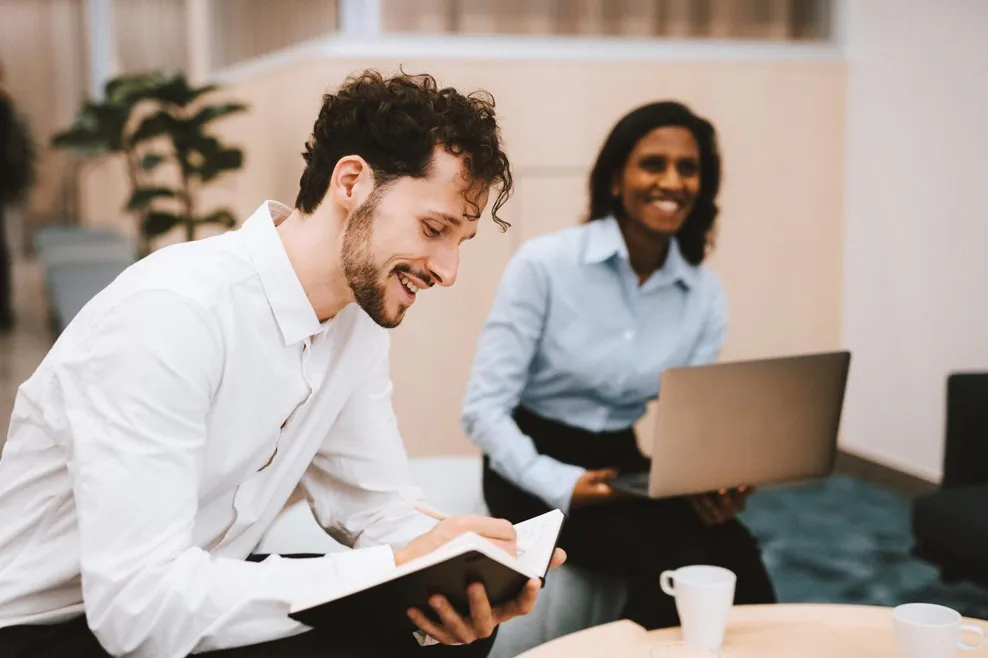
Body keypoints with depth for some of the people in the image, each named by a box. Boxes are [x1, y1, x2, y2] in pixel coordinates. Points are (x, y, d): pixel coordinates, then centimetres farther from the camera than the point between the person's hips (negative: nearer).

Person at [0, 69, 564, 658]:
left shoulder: (360, 313, -5)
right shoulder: (171, 311, -29)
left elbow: (377, 503, 0)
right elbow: (137, 605, -33)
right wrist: (394, 567, -31)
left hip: (194, 592, 7)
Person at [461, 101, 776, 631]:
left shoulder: (706, 297, 0)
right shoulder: (544, 264, -13)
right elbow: (483, 407, -14)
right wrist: (560, 485, -27)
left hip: (634, 466, 4)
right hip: (539, 469, -4)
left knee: (735, 555, -27)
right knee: (676, 558, -30)